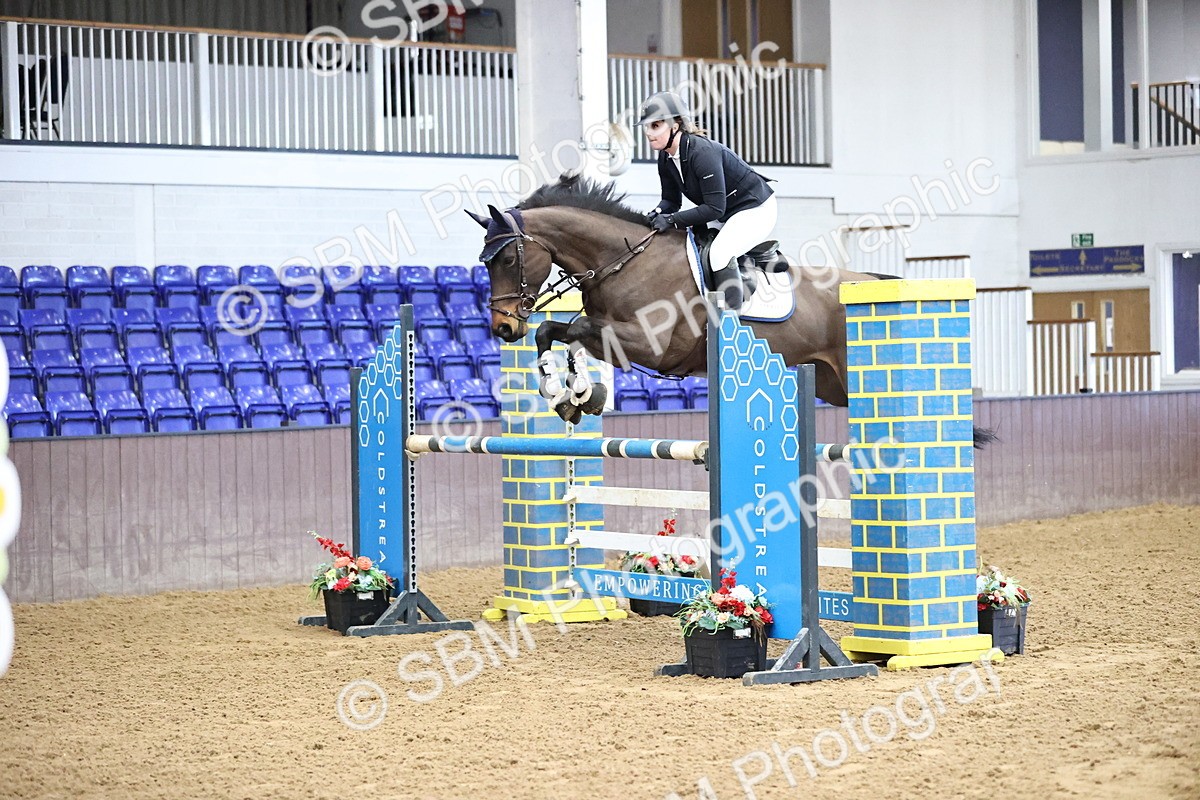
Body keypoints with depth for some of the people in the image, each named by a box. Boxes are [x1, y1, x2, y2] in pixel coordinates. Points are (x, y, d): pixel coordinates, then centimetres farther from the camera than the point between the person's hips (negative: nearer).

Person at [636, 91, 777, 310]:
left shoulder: (702, 152, -32)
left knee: (719, 253, -30)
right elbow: (671, 200, 3)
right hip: (728, 215, 10)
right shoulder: (666, 158, -5)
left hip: (756, 209, -10)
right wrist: (658, 213, -20)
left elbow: (714, 208, -33)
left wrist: (671, 220, -34)